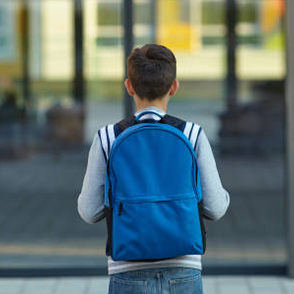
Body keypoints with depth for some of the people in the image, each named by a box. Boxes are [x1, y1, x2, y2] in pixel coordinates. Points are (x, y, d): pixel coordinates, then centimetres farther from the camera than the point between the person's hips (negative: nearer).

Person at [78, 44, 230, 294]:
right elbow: (214, 208, -2)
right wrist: (222, 195, 21)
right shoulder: (193, 136, -4)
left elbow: (90, 211, -1)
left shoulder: (108, 139, -4)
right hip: (183, 273, 1)